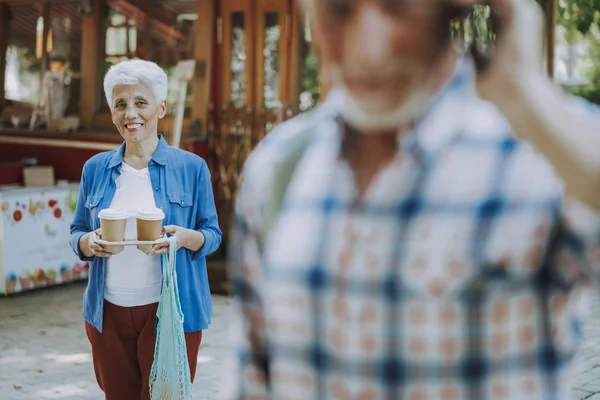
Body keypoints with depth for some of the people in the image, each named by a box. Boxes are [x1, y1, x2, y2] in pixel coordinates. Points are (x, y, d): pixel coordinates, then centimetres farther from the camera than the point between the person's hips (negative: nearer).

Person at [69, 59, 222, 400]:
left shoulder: (192, 167, -1)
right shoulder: (96, 169, 6)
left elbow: (213, 234, 2)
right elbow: (77, 232, 12)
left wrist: (186, 238, -20)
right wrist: (87, 242, -12)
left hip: (169, 312, -3)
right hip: (109, 312, 3)